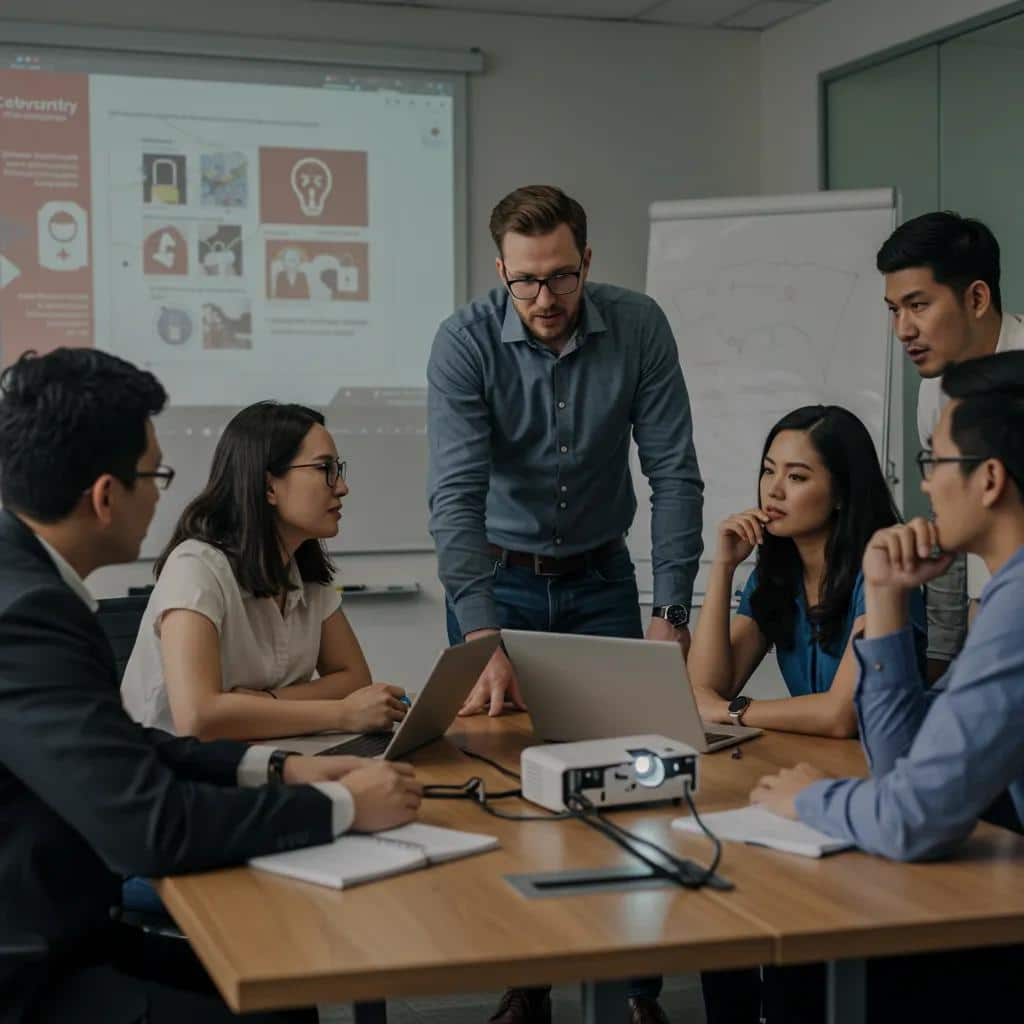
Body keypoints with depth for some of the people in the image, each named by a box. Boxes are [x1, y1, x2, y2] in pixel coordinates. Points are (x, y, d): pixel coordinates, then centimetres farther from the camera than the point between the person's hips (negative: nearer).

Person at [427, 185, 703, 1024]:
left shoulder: (639, 327, -13)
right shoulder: (466, 342, -19)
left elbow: (674, 474, -12)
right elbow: (457, 495, -26)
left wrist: (672, 614, -19)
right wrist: (483, 638, -35)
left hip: (600, 578, 1)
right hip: (499, 578, -1)